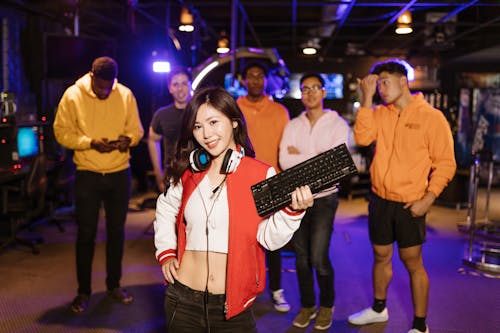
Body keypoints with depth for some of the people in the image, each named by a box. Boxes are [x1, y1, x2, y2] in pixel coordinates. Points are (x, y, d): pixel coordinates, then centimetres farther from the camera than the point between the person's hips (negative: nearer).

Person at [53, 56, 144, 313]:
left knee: (116, 231, 12)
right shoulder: (73, 95, -6)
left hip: (119, 173, 2)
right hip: (87, 174, -2)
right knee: (86, 234, 4)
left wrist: (128, 139, -17)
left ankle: (114, 284, 28)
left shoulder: (126, 95, -1)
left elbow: (136, 129, 6)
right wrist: (91, 143, -19)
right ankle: (83, 291, 19)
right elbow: (62, 132, -6)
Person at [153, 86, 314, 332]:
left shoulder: (262, 174, -7)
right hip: (183, 301, 3)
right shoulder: (189, 172, 2)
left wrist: (291, 210, -26)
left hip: (233, 306, -3)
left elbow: (269, 239, -11)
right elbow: (166, 208, 20)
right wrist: (165, 252, 11)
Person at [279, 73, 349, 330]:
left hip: (324, 198, -3)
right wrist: (317, 159, -12)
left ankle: (326, 305, 18)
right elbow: (284, 161, -8)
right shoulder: (293, 126, 5)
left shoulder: (338, 124, -3)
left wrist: (300, 155, -8)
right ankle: (307, 305, 28)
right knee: (301, 257, 10)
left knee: (318, 257, -7)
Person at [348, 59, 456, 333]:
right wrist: (367, 97, -14)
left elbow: (445, 164, -7)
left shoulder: (431, 117, -8)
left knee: (412, 263, 3)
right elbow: (362, 137, -13)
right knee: (381, 257, 18)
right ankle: (378, 309, 38)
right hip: (380, 200, 5)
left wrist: (427, 199, -14)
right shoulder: (380, 114, 5)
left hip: (410, 205, -5)